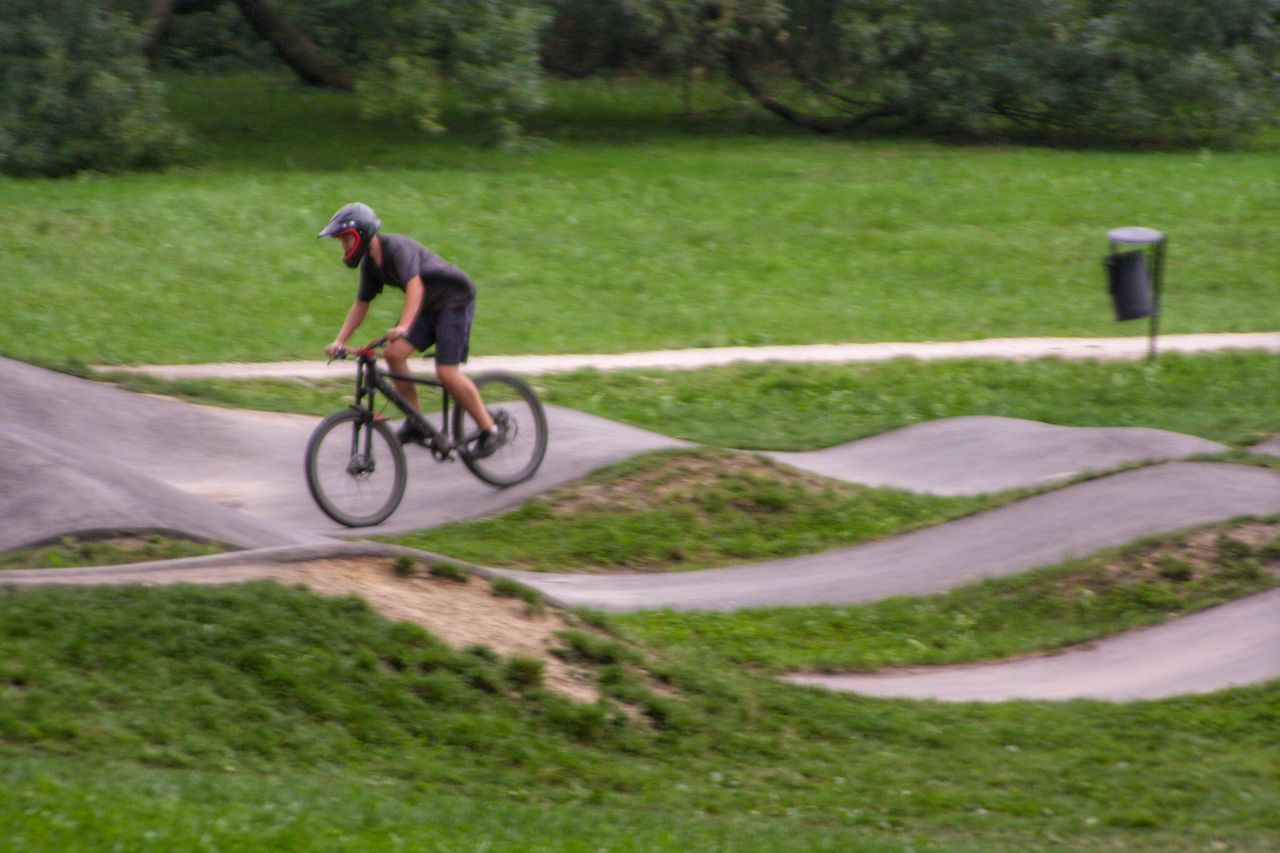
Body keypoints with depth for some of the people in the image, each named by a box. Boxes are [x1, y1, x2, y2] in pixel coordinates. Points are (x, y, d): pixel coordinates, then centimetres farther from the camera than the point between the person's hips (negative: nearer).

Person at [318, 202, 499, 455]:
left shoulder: (397, 247, -26)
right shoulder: (370, 263, 2)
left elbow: (415, 286, -41)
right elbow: (361, 304, 11)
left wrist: (403, 327, -54)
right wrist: (339, 341, 1)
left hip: (455, 301, -9)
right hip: (429, 307, 9)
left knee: (447, 373, -17)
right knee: (393, 353, -9)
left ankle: (489, 430, -3)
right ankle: (417, 423, 1)